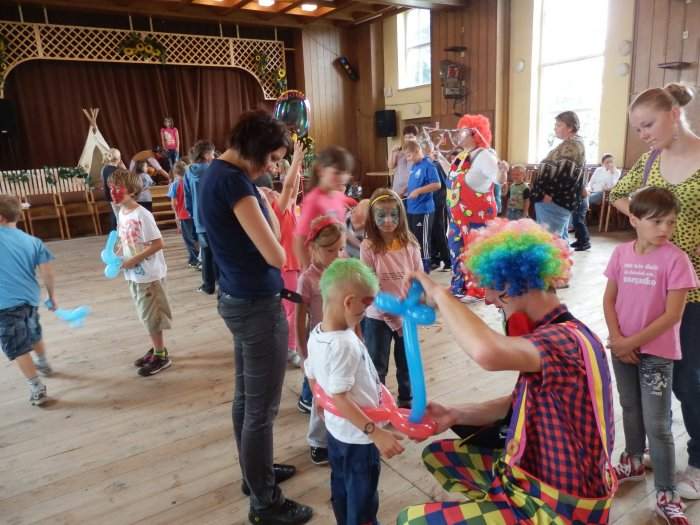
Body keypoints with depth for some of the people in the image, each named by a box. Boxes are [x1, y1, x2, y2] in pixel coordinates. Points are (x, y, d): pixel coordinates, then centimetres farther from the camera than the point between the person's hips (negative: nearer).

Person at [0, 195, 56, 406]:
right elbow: (47, 272, -2)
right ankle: (44, 364, 52)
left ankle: (37, 389, 11)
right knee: (34, 335, 30)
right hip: (30, 298, 6)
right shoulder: (32, 241, 1)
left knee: (17, 349, 7)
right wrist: (51, 294, 8)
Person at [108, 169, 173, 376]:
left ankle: (161, 356, 16)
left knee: (152, 316, 2)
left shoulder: (141, 214, -19)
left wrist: (134, 260, -20)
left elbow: (158, 244, -21)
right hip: (134, 275, 8)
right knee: (146, 316, 17)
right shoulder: (121, 213, 6)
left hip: (149, 274, -8)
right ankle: (157, 350, 31)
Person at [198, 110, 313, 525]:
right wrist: (276, 247, -4)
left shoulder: (219, 172, 10)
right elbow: (275, 254, -21)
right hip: (258, 306, -10)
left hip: (239, 299, 10)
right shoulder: (233, 180, -21)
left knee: (246, 398, 22)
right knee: (262, 409, 4)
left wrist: (261, 198, 2)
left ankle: (255, 474, 41)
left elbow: (271, 231, 13)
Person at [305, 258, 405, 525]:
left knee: (341, 490, 27)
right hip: (357, 435, -8)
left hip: (335, 428, 8)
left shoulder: (316, 335, -5)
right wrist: (376, 432, -29)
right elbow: (340, 398, -31)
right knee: (363, 499, 14)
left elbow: (312, 378, 7)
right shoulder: (345, 345, -32)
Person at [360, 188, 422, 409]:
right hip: (378, 317, -3)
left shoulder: (410, 244, -5)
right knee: (377, 366, 12)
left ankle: (406, 401, 42)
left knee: (407, 362, 20)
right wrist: (388, 311, -19)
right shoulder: (368, 247, -14)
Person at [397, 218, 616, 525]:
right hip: (538, 474, 9)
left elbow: (488, 353, -49)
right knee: (438, 454, 17)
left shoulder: (566, 339, -28)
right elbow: (518, 404, 11)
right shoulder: (554, 334, 4)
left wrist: (439, 294, -33)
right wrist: (455, 415, -4)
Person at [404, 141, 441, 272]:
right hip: (411, 209, 9)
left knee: (423, 240, 0)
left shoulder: (428, 165, -14)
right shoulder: (413, 166, 12)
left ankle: (425, 268, 11)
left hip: (423, 209, -9)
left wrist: (418, 191, -23)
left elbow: (437, 185, -20)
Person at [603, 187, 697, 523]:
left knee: (658, 425, 2)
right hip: (623, 348, 4)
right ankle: (633, 462, 43)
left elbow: (672, 315, -17)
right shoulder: (621, 253, -2)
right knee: (630, 409, 21)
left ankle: (666, 495, 17)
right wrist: (617, 339, -9)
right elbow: (609, 299, 3)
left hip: (656, 352, -4)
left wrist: (633, 342, -16)